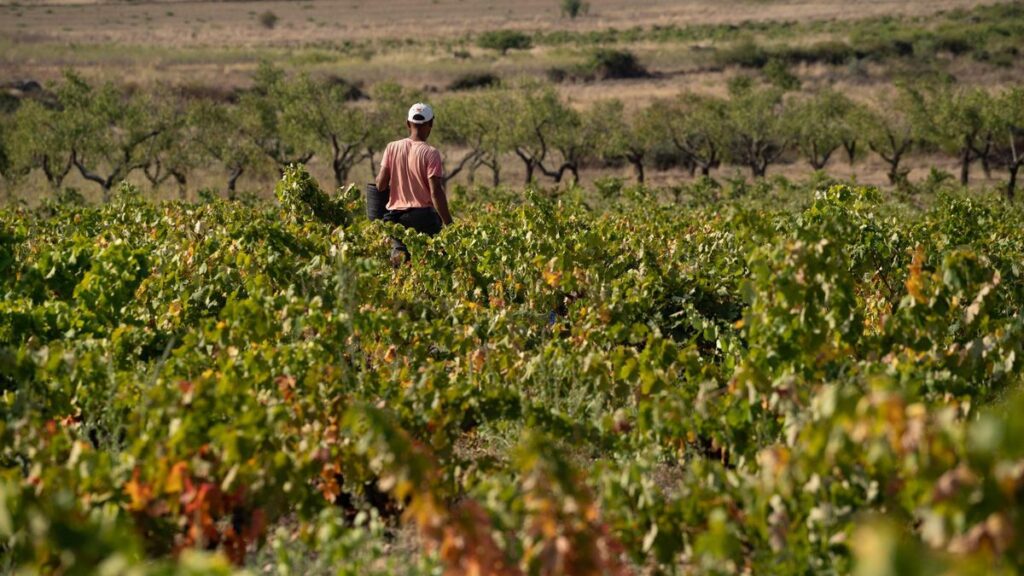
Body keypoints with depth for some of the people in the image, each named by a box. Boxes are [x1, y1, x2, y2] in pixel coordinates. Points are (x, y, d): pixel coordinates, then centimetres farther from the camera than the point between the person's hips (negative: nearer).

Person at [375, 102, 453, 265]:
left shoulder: (392, 148, 4)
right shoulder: (430, 153, -6)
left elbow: (380, 185, 3)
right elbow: (436, 192, -10)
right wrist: (449, 224, -5)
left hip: (395, 215, 3)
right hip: (423, 215, -3)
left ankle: (398, 251, -18)